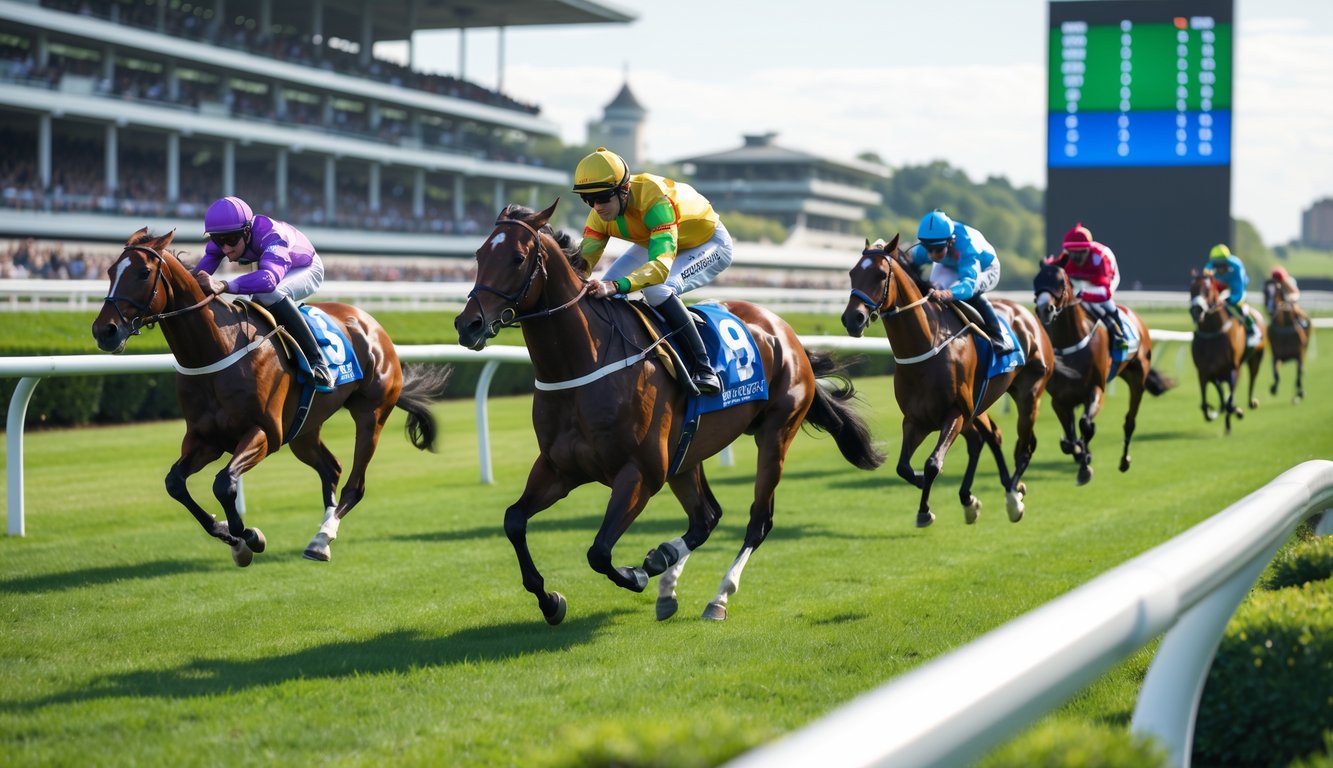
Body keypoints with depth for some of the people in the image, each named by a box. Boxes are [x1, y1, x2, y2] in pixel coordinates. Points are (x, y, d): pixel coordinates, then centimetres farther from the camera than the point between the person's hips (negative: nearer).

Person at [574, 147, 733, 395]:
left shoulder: (655, 200, -41)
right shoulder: (600, 213, -19)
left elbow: (661, 264, -51)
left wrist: (616, 286, -65)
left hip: (709, 243, -8)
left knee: (657, 289, -34)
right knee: (604, 293, -7)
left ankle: (702, 367, -27)